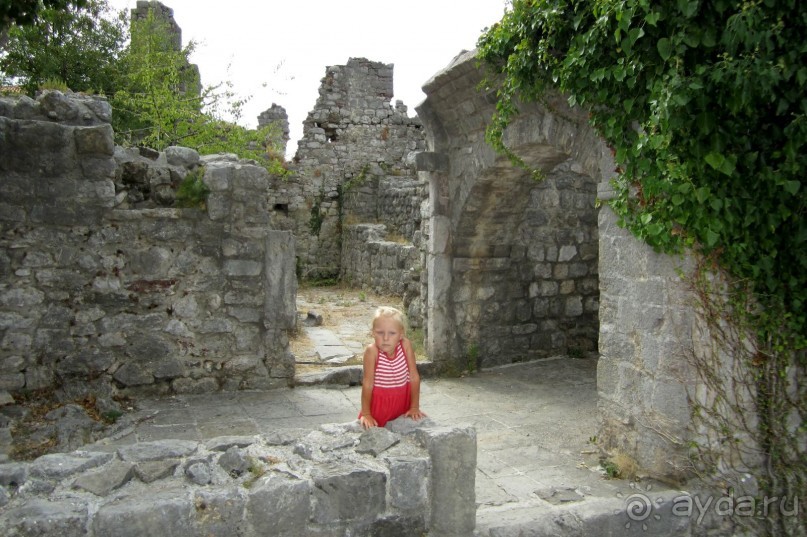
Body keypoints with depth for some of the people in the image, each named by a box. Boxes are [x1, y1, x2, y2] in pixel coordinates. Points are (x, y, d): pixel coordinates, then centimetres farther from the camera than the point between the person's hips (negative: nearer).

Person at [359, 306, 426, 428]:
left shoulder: (405, 345, -18)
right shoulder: (372, 350, -23)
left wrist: (414, 407, -9)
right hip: (379, 402, -2)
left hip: (402, 401, 2)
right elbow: (367, 383, -19)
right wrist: (366, 414, -17)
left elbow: (414, 377, -11)